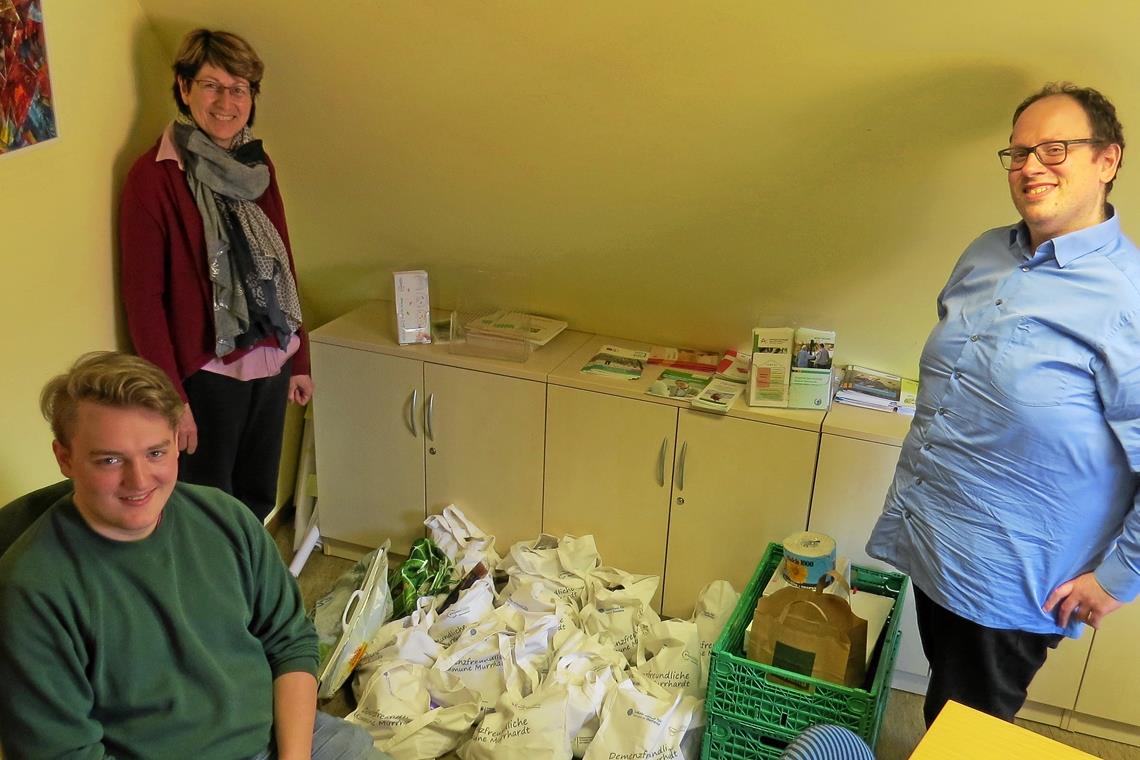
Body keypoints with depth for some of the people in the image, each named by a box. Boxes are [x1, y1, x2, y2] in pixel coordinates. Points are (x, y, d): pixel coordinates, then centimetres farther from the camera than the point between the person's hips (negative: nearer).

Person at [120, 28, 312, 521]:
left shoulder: (257, 166, 7)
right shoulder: (154, 177, -12)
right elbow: (142, 297, -12)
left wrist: (299, 359, 12)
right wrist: (171, 398, -14)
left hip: (270, 365, 6)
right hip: (205, 372, -5)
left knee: (258, 503, 17)